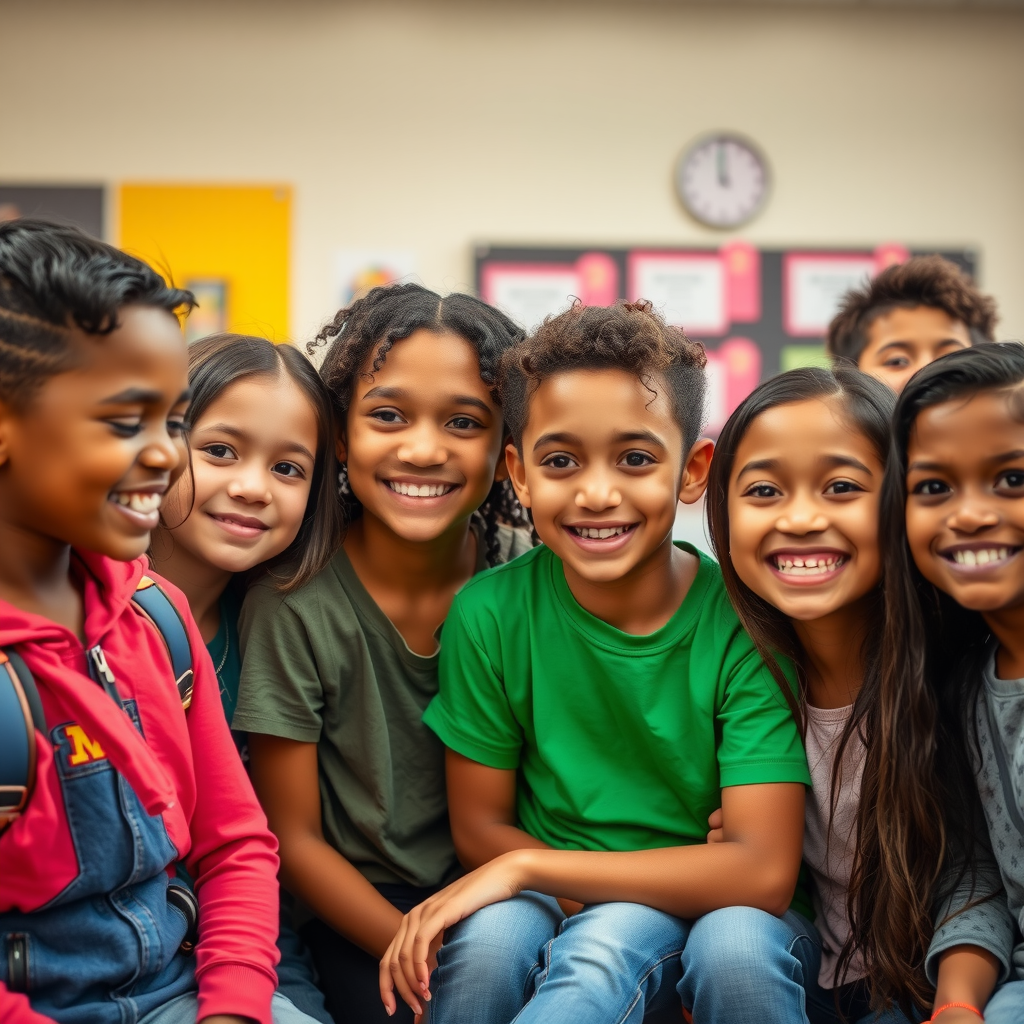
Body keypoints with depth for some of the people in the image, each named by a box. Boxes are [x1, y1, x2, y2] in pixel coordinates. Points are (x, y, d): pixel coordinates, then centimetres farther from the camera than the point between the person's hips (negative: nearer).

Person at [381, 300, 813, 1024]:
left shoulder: (741, 622, -14)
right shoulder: (491, 612, -9)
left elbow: (766, 872, -20)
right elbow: (479, 825, -2)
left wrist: (526, 867, -23)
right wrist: (685, 878, -17)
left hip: (704, 916, 0)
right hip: (553, 913, 1)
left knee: (739, 945, -35)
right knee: (491, 937, -33)